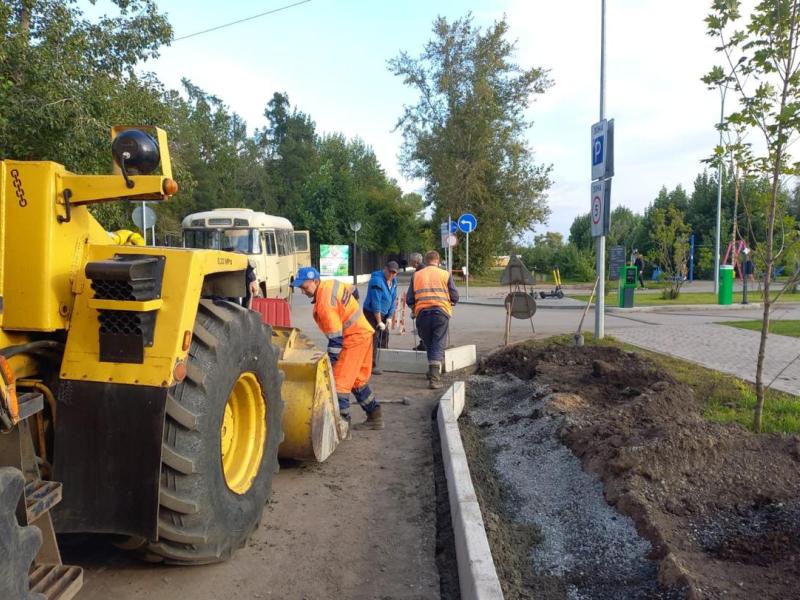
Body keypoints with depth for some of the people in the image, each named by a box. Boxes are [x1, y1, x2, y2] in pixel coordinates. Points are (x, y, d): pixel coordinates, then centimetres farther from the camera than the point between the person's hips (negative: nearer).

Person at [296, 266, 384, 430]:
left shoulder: (325, 303, -24)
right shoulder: (331, 283, 3)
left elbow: (335, 338, -24)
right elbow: (351, 289, 23)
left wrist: (330, 362, -19)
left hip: (354, 338, -10)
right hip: (363, 333, 10)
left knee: (338, 381, -9)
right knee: (358, 380, 18)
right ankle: (375, 417, 24)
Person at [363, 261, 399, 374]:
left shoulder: (393, 281, 3)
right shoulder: (377, 281, -23)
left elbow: (393, 300, 8)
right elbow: (376, 303, -24)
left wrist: (389, 318, 2)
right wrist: (379, 322, -20)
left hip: (383, 313, 8)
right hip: (371, 313, -8)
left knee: (384, 338, 11)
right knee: (374, 339, -10)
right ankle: (373, 366, -4)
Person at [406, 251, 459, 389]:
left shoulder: (416, 275, 10)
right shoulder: (445, 274, 6)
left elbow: (409, 300, 9)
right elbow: (455, 297, 5)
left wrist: (415, 309, 29)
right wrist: (449, 304, 26)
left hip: (422, 314, 2)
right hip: (441, 312, -2)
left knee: (429, 345, 18)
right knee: (438, 346, -1)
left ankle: (432, 372, 26)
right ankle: (434, 378, -10)